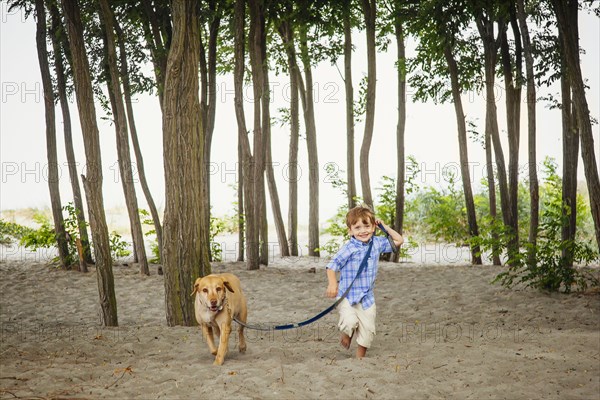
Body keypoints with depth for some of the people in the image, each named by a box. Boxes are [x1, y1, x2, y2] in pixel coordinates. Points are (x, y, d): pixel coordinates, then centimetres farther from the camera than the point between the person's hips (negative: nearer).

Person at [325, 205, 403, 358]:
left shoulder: (377, 243, 2)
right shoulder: (349, 248, -16)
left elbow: (398, 241, 15)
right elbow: (332, 266, -15)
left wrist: (385, 227, 5)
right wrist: (332, 283, -30)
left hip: (367, 297, 5)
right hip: (347, 295, -5)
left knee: (368, 330, 6)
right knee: (349, 322, -25)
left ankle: (360, 357, 26)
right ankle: (346, 335, 10)